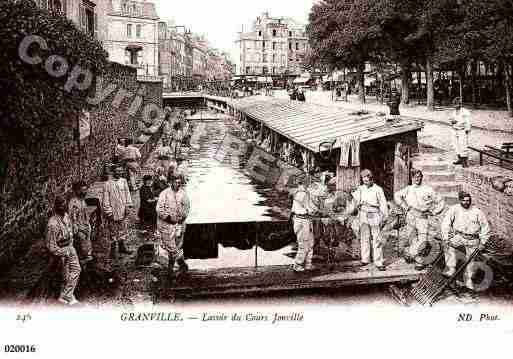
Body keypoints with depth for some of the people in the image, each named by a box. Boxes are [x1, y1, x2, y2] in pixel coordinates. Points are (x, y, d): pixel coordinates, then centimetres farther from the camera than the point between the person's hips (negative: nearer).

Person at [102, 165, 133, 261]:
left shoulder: (124, 181, 4)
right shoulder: (108, 184, -9)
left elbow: (127, 194, 10)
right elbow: (105, 199, -8)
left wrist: (128, 207, 3)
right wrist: (108, 212, -11)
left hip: (123, 211, 4)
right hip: (113, 212, -4)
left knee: (123, 229, 13)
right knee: (113, 231, 2)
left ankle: (122, 246, 27)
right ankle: (113, 250, 11)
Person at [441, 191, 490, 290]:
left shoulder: (477, 212, -3)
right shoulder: (454, 209, -5)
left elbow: (485, 227, 5)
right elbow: (445, 224, -4)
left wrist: (482, 242, 2)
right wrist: (446, 238, -11)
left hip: (472, 239, -1)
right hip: (458, 236, 1)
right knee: (449, 245, -20)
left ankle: (468, 279, 14)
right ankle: (451, 269, -12)